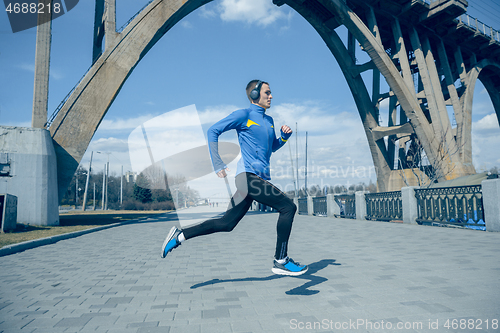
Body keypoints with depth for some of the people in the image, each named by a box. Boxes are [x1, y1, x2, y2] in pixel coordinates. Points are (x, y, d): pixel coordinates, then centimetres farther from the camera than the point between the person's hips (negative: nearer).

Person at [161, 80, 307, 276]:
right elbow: (213, 131, -4)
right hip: (249, 175, -8)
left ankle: (180, 235, 16)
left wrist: (284, 135, 12)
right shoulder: (244, 115, -2)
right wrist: (217, 165, -11)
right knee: (288, 207, -11)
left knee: (226, 224, 7)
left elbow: (272, 147, 34)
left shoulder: (268, 120, 22)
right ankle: (281, 262, -2)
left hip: (260, 178, 8)